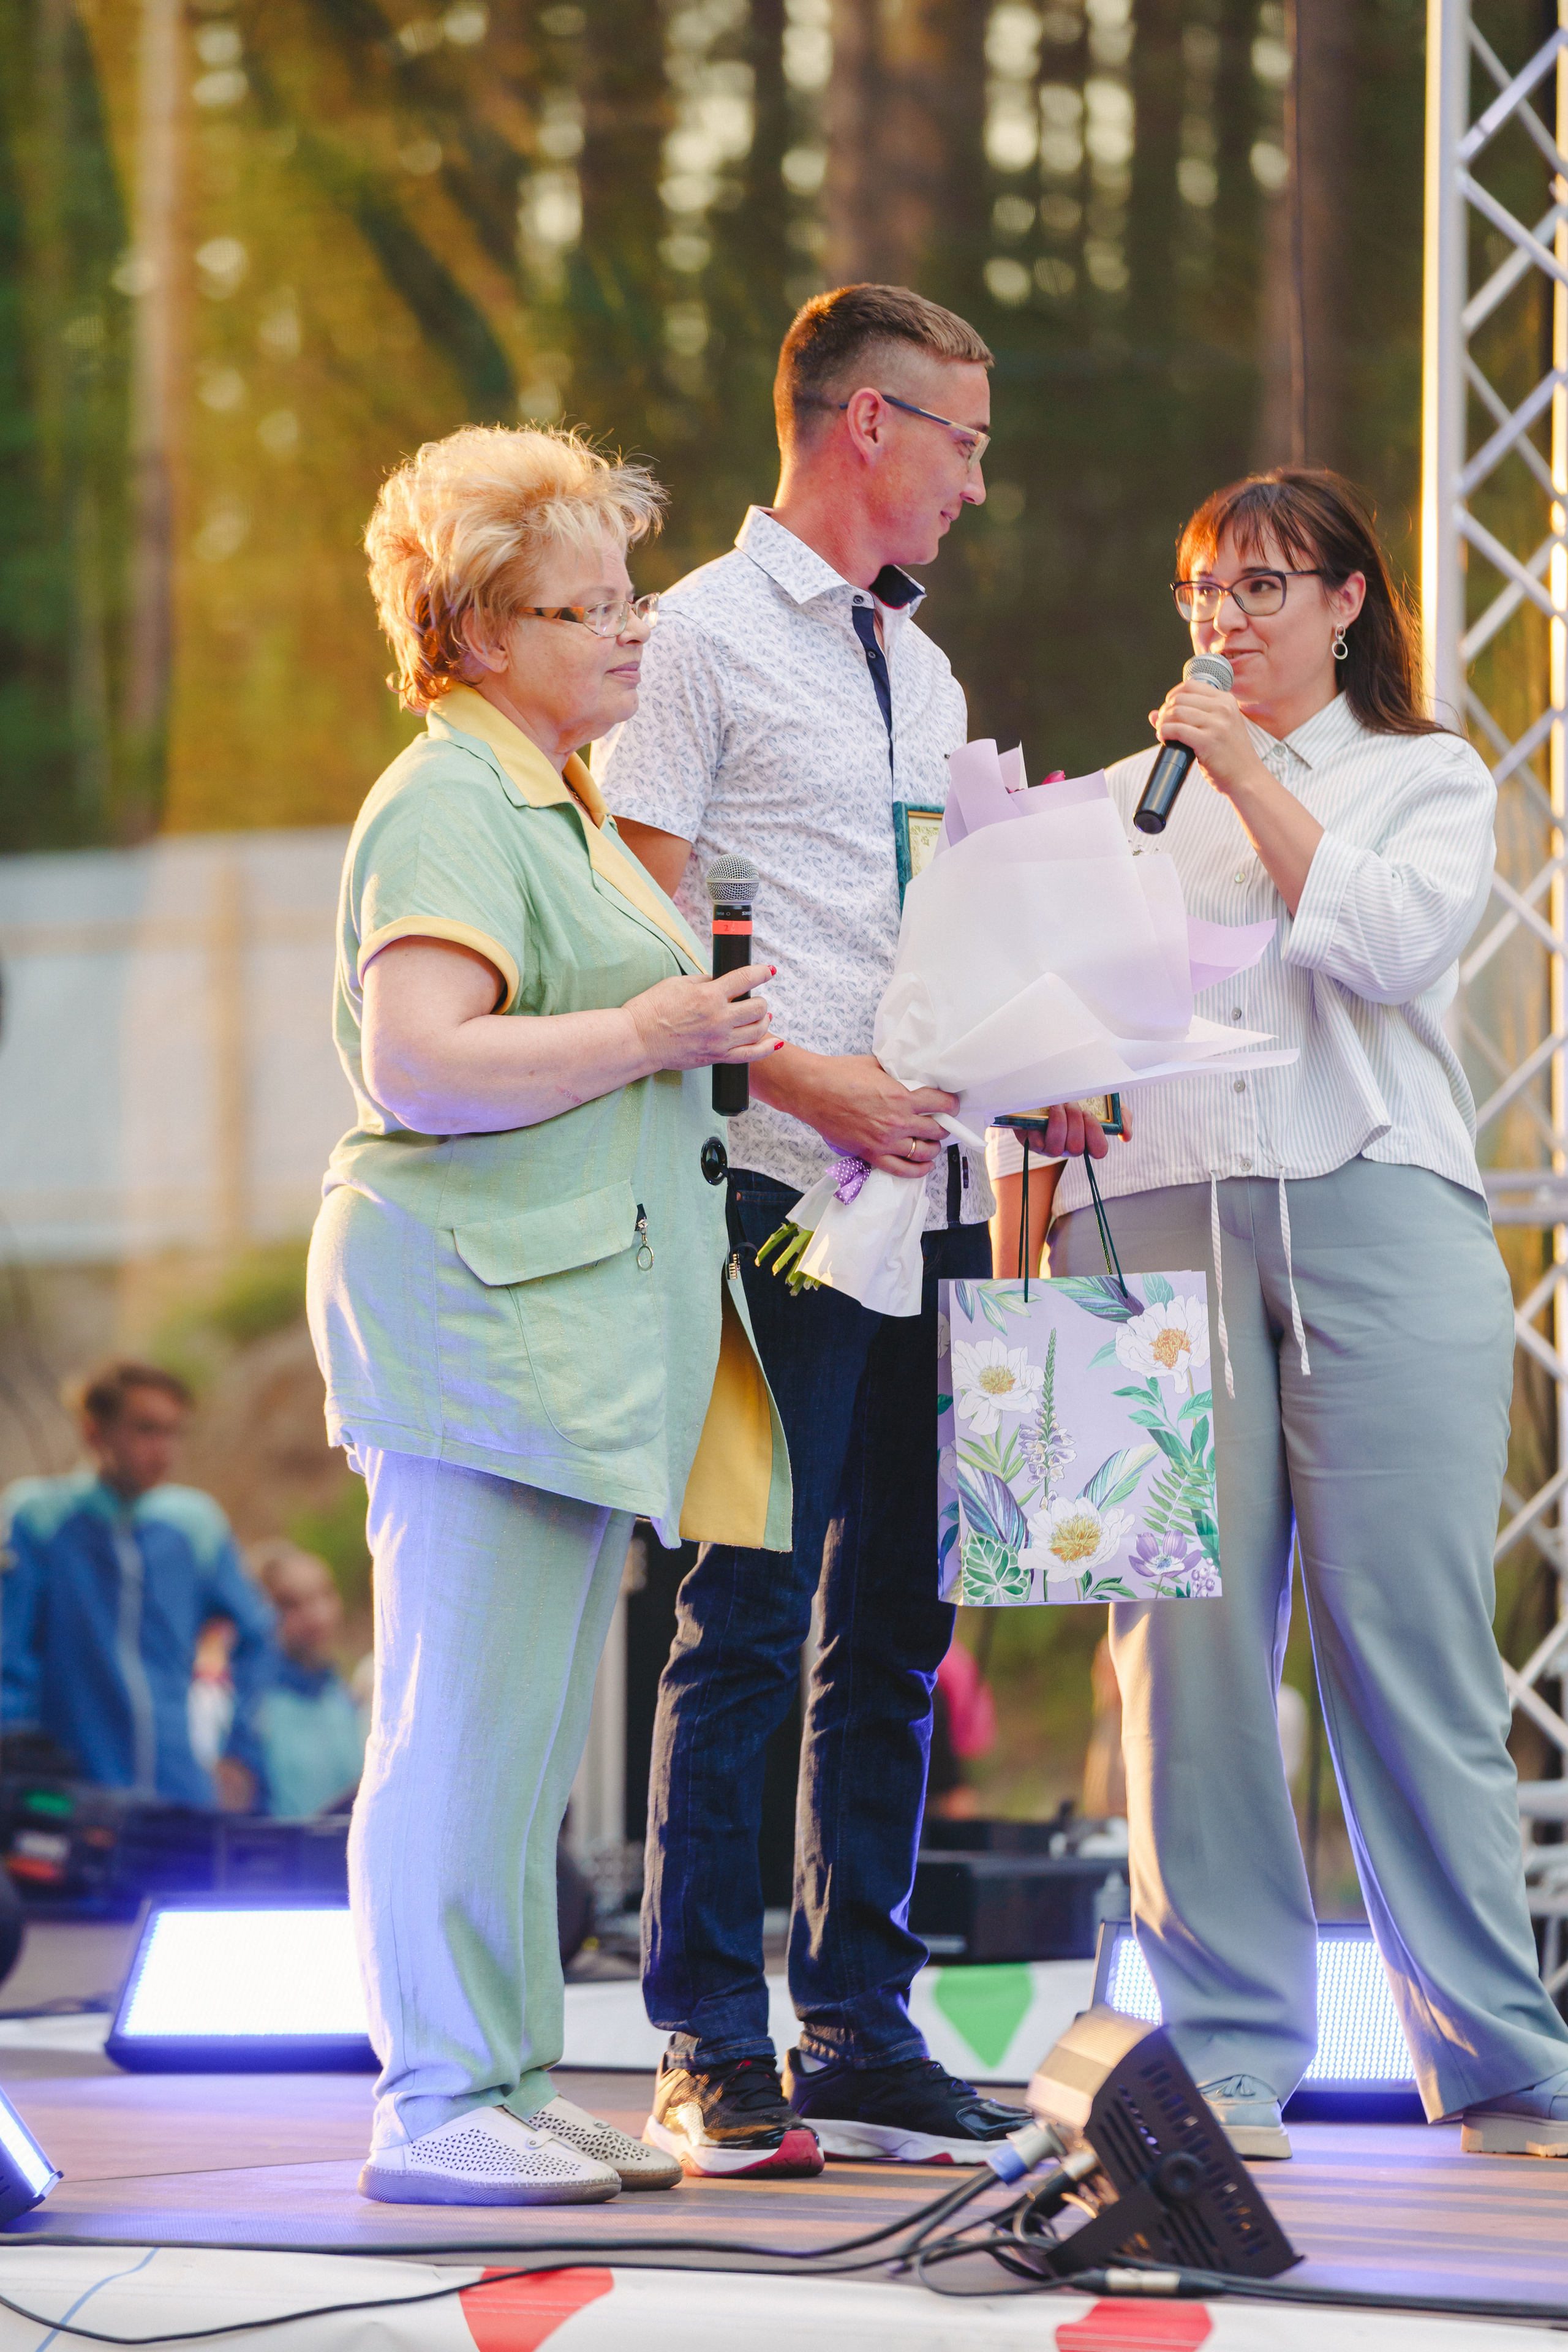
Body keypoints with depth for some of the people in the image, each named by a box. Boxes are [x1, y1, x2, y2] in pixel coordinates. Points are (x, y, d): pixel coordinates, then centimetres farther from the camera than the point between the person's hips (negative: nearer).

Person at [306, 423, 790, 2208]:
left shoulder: (559, 804, 22)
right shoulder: (447, 806, -11)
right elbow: (419, 1064, -23)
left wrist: (695, 1028, 19)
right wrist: (646, 1036, -16)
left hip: (581, 1314, 10)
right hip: (479, 1305, -10)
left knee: (530, 1730, 11)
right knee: (467, 1721, -9)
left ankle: (511, 2086, 16)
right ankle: (436, 2106, -6)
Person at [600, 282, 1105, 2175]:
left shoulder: (921, 670, 21)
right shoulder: (705, 638, -3)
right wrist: (805, 1079, -19)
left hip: (931, 1186, 8)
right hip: (784, 1189, -8)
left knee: (894, 1623, 8)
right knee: (752, 1615, -6)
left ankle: (861, 2030, 13)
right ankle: (711, 2049, -1)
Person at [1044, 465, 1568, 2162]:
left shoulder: (1429, 778, 17)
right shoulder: (1127, 798, 23)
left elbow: (1391, 944, -3)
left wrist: (1255, 779, -2)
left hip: (1374, 1213, -2)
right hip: (1156, 1216, 2)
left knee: (1408, 1638, -6)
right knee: (1188, 1637, -7)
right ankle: (1227, 2055, -2)